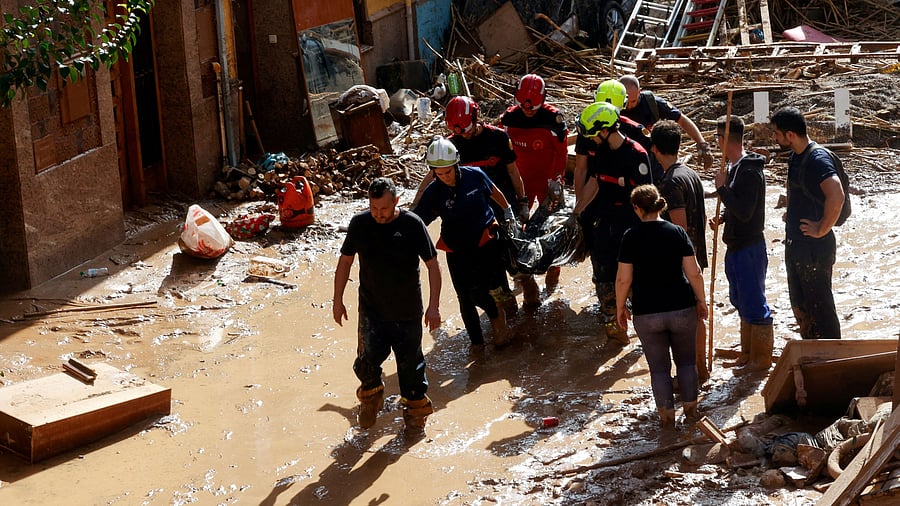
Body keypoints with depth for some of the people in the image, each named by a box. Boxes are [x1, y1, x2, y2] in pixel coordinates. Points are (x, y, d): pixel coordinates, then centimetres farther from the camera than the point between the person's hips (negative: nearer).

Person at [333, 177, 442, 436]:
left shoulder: (412, 224, -11)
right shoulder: (359, 224, -4)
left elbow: (432, 265, -6)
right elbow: (345, 261, 8)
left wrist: (433, 305, -9)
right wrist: (338, 300, 8)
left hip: (407, 311, -1)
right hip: (371, 309, 1)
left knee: (410, 361, 8)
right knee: (369, 357, -7)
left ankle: (415, 408, 29)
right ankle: (370, 396, 24)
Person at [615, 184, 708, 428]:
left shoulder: (631, 237, -7)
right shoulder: (677, 232, -3)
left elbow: (624, 279, -8)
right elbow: (694, 273, -5)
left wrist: (620, 308, 6)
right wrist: (701, 301, 9)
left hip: (647, 314, -1)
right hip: (682, 309, 1)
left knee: (659, 366, 11)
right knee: (686, 361, 18)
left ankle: (667, 415, 15)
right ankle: (690, 408, 23)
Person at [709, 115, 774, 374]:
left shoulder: (749, 171, -21)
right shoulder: (736, 166, 10)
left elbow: (744, 212, -27)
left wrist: (722, 188, -21)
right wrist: (721, 218, 4)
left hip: (749, 248, -11)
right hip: (736, 246, 11)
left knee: (754, 303, 0)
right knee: (741, 301, 18)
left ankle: (762, 358, 10)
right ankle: (748, 355, 30)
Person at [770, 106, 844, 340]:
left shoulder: (818, 159, -21)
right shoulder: (795, 156, 9)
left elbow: (836, 197, -36)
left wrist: (822, 229, -25)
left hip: (815, 248, -10)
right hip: (795, 245, 10)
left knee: (820, 307, -2)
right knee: (800, 306, 18)